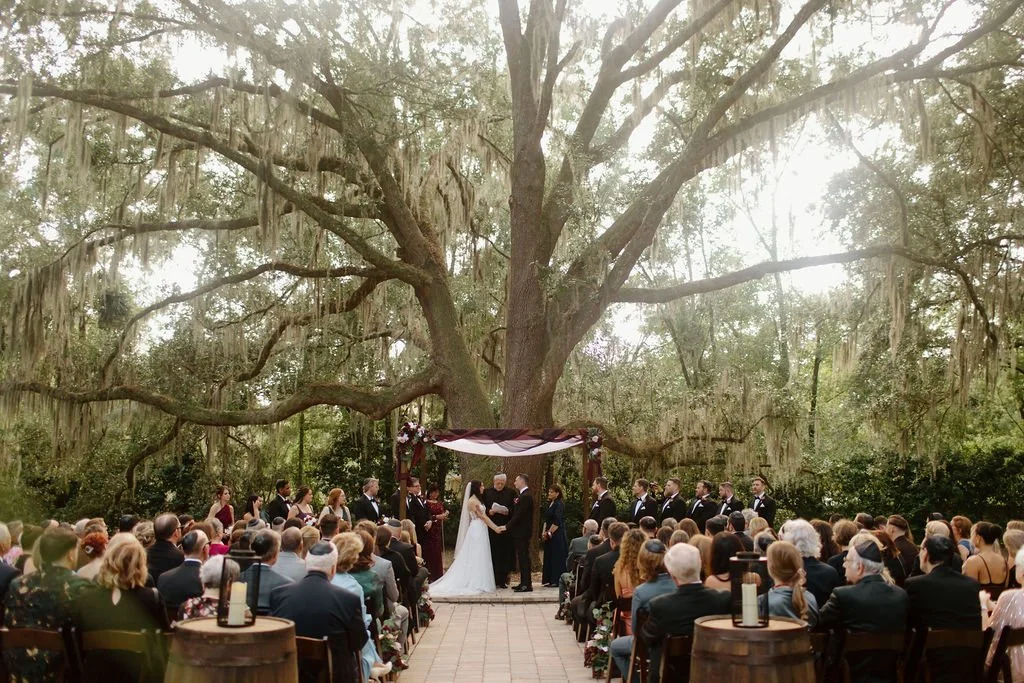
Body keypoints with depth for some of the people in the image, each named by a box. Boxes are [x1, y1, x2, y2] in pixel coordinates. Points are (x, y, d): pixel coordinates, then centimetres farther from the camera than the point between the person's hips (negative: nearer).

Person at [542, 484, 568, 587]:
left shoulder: (559, 504, -12)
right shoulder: (550, 504, 13)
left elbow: (557, 522, -17)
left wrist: (549, 533, -11)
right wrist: (544, 532, 5)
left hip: (557, 535, -9)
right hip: (549, 535, 9)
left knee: (557, 557, -3)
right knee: (549, 557, 10)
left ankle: (557, 580, 2)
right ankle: (549, 580, 16)